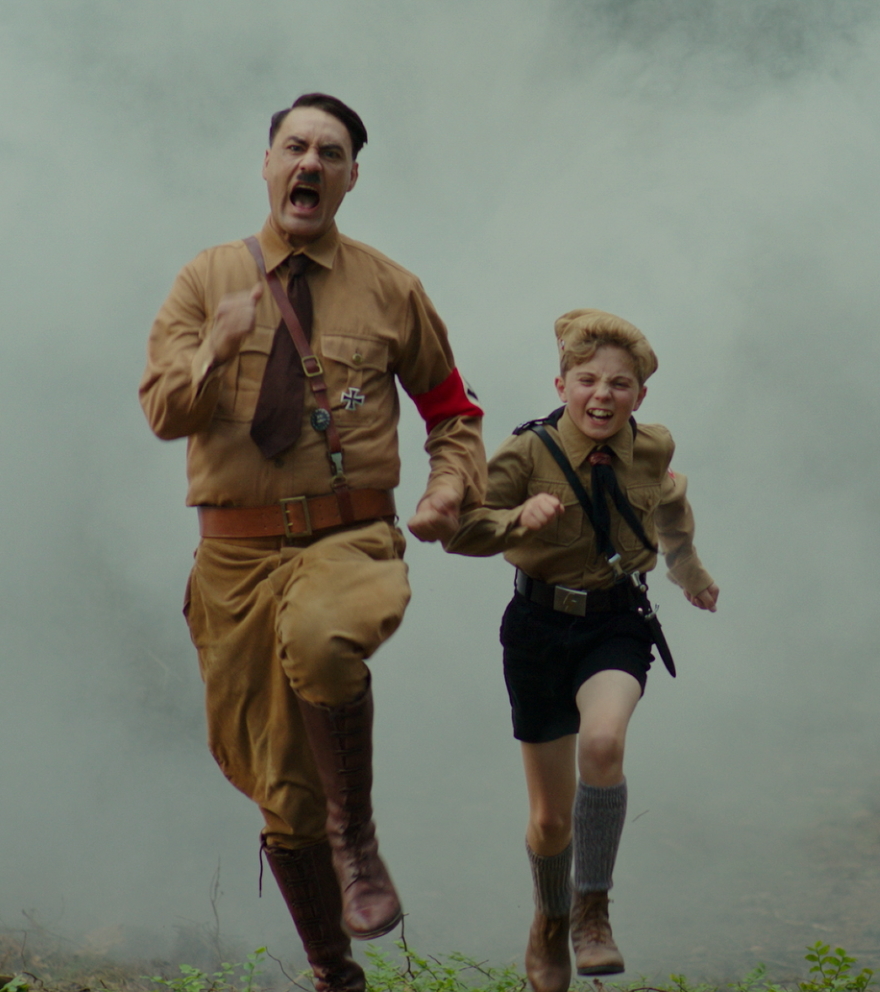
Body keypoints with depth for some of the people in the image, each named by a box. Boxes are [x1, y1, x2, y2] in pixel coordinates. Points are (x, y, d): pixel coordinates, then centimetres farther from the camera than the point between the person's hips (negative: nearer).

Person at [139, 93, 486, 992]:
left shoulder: (388, 290, 7)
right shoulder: (207, 280, 6)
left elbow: (451, 408, 18)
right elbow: (162, 409, -5)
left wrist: (451, 487, -1)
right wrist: (215, 352, -25)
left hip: (351, 540, -2)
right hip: (237, 554, 2)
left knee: (319, 642, -38)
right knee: (282, 793, 5)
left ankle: (355, 834, -17)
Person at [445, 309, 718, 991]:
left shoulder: (652, 449, -5)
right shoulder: (528, 454, -15)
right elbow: (458, 533, -25)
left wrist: (687, 566, 31)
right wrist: (519, 518, -42)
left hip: (617, 626, 1)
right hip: (541, 627, -1)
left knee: (602, 740, -33)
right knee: (551, 818, 8)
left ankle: (593, 911, -17)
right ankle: (550, 924, 40)